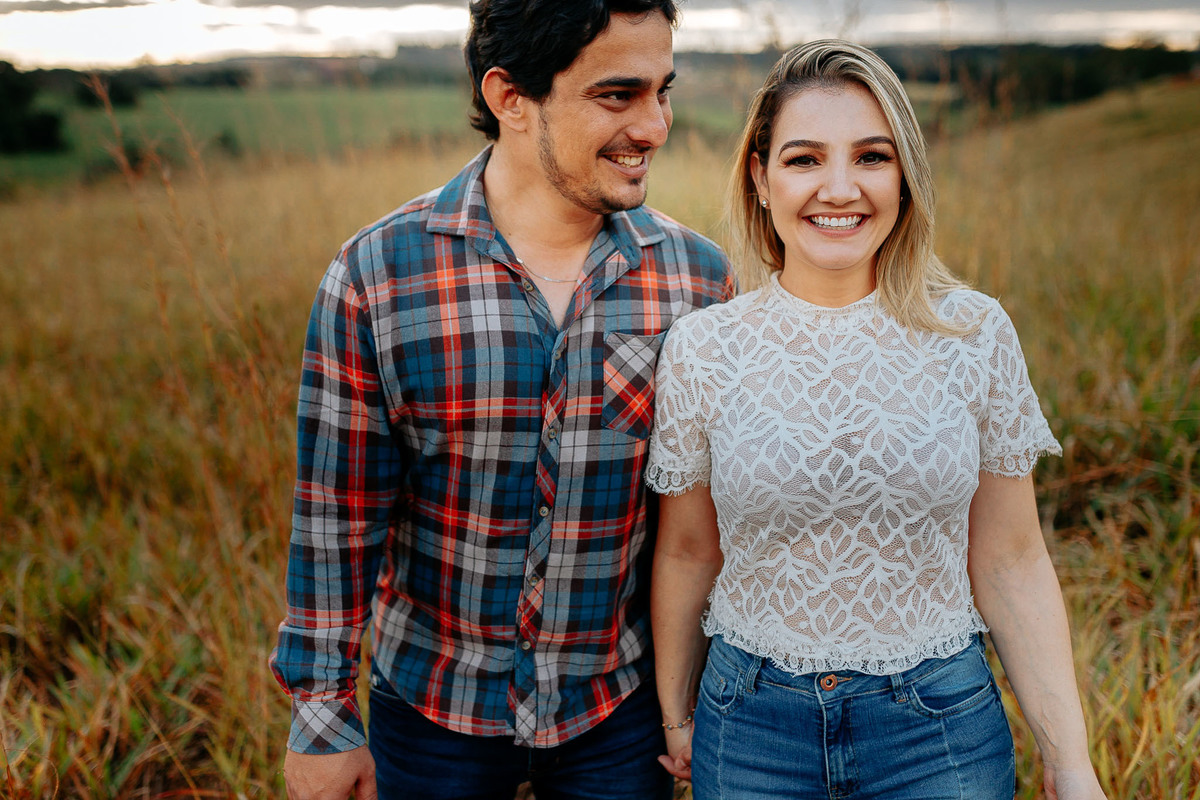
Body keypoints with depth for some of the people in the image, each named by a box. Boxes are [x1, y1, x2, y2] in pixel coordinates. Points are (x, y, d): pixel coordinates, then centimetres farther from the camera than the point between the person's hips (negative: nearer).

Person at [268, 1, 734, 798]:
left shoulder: (699, 276, -9)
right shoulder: (377, 274, -14)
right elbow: (338, 513, -8)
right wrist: (321, 714, -3)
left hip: (619, 708, 1)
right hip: (432, 706, -1)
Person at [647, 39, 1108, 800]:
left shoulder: (976, 333, -7)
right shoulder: (702, 348, -8)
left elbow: (1012, 563, -1)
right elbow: (686, 553, 3)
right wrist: (676, 716, 12)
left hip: (943, 724, 0)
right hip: (753, 725, 0)